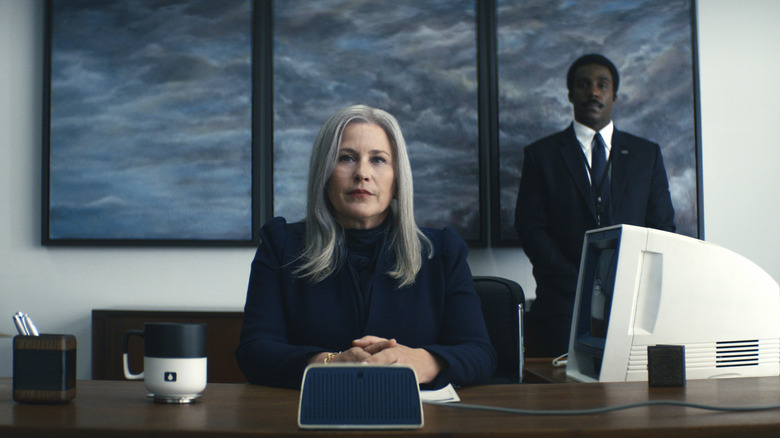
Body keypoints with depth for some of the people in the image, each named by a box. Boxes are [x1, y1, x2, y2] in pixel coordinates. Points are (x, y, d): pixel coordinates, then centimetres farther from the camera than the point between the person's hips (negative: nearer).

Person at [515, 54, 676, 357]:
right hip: (564, 305, -1)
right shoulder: (541, 155, 9)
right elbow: (529, 229, 0)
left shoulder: (647, 154, 16)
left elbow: (663, 228, 13)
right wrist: (580, 285, -10)